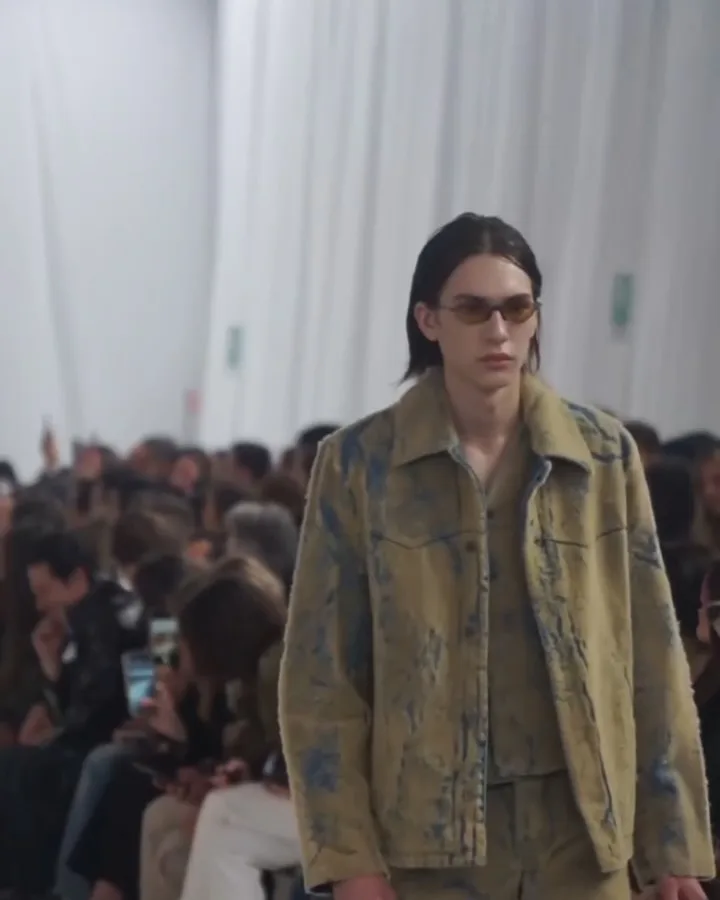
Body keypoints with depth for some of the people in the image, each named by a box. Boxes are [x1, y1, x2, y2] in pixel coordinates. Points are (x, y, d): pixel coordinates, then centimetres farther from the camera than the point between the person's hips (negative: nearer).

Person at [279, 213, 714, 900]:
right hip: (427, 832, -1)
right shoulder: (360, 463, 0)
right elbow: (323, 672, 0)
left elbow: (651, 659, 6)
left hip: (579, 826, 2)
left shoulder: (604, 456, 5)